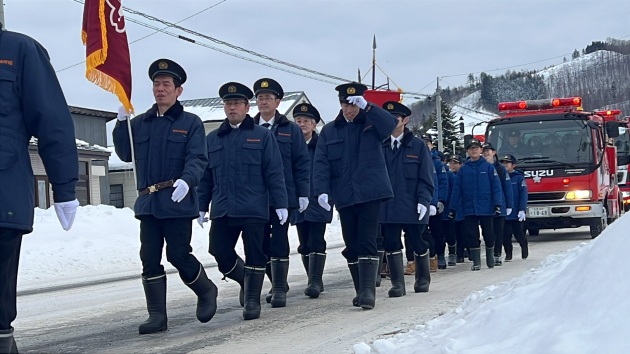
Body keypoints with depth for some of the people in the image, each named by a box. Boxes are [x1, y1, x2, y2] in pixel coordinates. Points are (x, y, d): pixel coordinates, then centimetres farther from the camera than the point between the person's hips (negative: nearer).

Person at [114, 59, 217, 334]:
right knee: (150, 259, 1)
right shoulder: (140, 123, 15)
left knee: (178, 255, -3)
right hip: (148, 202, 5)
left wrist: (186, 180, -29)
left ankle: (206, 291, 24)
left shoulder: (190, 123, 1)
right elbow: (126, 154, 10)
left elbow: (197, 159, -9)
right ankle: (157, 315, 7)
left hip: (177, 202, -5)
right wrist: (122, 123, -3)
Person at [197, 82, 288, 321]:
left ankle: (252, 299, 12)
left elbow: (274, 173, -2)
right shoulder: (213, 139, 13)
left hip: (253, 209, -3)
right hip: (222, 210, 4)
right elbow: (205, 176, 14)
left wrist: (280, 203, -7)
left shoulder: (262, 135, 2)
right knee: (221, 254, 1)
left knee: (254, 255, 1)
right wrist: (201, 206, 9)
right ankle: (246, 281, 27)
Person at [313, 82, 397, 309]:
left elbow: (390, 125, -18)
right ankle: (361, 290, 17)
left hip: (370, 194, -3)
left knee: (367, 243, -11)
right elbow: (321, 163, 3)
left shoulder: (371, 124, 5)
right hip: (344, 197, 3)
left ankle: (368, 290, -13)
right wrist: (322, 190, -11)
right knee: (351, 246, 7)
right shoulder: (329, 131, 11)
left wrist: (367, 107, -30)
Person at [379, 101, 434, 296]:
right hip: (387, 206, 2)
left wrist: (423, 200, -12)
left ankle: (423, 280, 25)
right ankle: (397, 284, 5)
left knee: (418, 243, 7)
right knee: (391, 244, 0)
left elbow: (426, 177, -2)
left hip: (411, 207, -2)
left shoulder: (418, 145, 0)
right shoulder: (381, 146, 8)